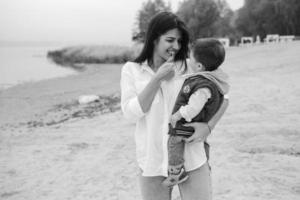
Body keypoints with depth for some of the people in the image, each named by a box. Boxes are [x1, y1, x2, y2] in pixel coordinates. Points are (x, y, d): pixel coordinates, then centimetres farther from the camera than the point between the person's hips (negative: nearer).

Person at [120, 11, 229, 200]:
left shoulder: (189, 67, 1)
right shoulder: (131, 70, 3)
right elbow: (131, 113, -7)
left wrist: (208, 126, -12)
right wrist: (158, 79, -13)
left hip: (191, 159, 0)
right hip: (152, 163, 1)